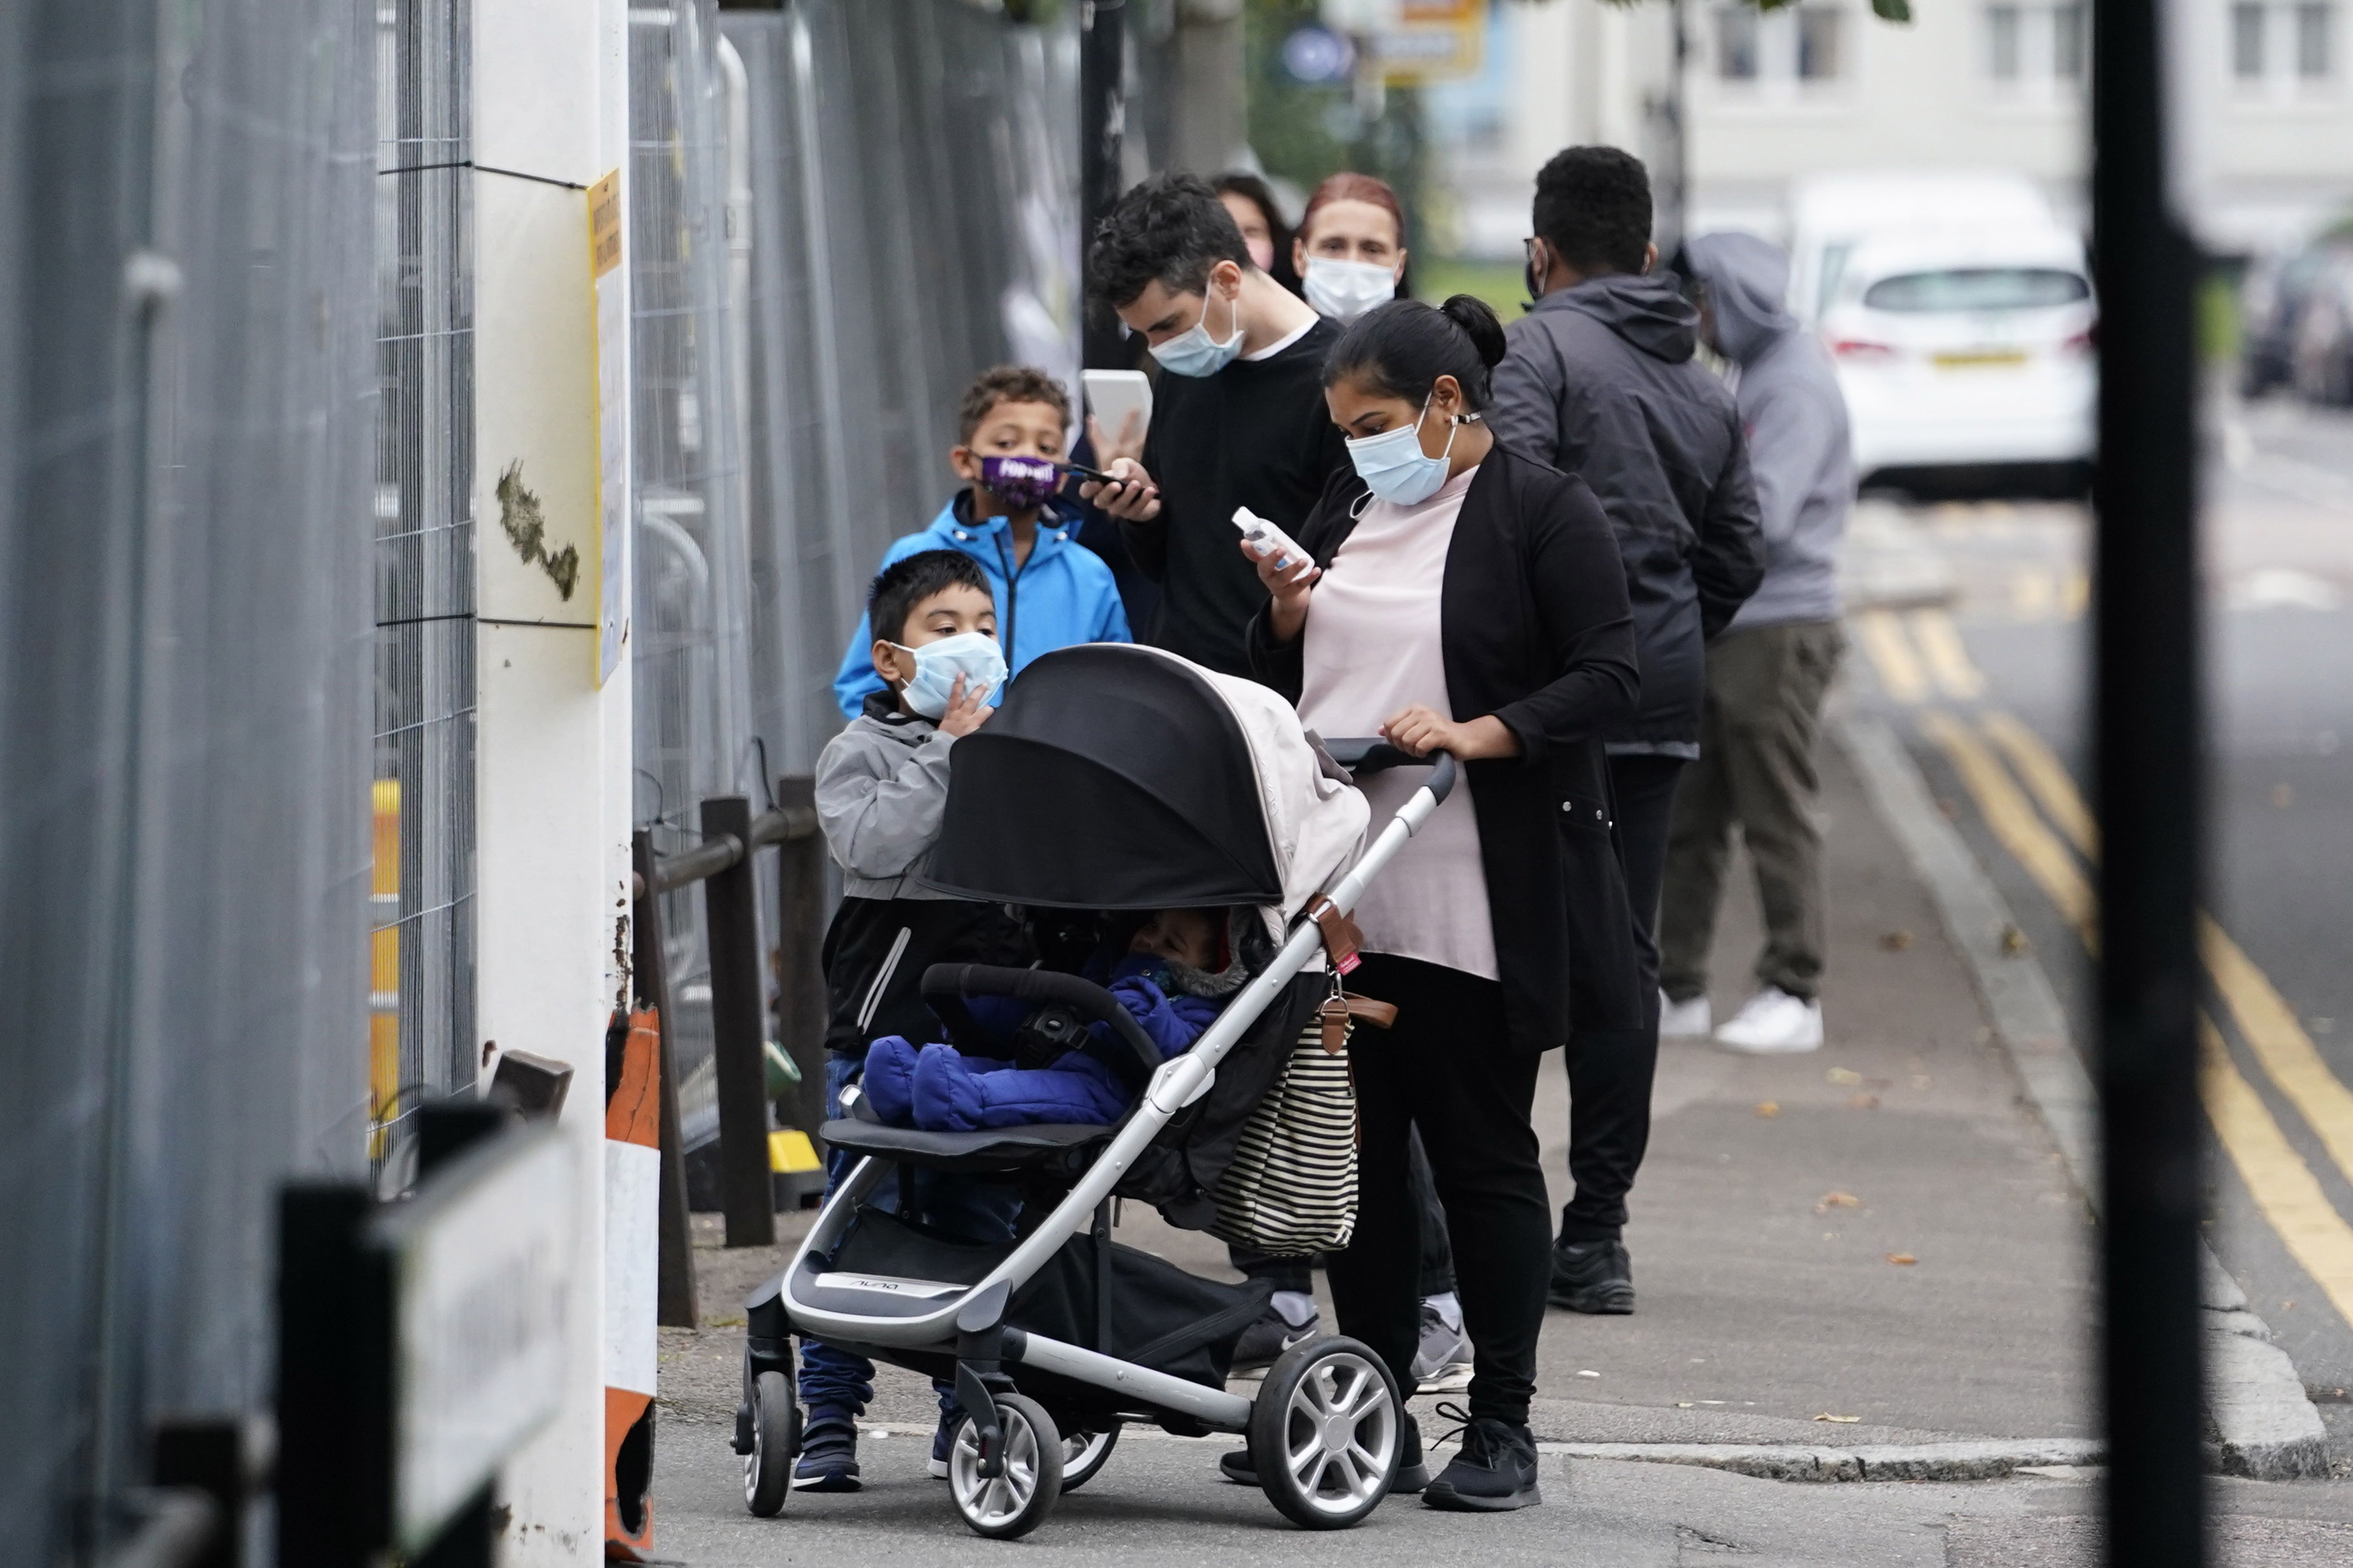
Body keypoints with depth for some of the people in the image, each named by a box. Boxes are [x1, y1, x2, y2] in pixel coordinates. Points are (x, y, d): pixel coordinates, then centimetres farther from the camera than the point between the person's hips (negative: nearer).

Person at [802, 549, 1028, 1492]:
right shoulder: (859, 753, 1)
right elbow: (876, 847, -17)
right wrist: (946, 749, -14)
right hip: (883, 1026, -3)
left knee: (981, 1229, 8)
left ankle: (971, 1415, 18)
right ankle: (828, 1423, 3)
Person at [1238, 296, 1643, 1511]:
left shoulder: (1546, 514, -5)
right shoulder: (1348, 509, 16)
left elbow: (1608, 679, -12)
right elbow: (1281, 679, 23)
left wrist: (1478, 736, -23)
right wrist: (1284, 619, 2)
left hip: (1472, 907, -7)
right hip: (1338, 895, 7)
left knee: (1480, 1151, 0)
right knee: (1356, 1150, 8)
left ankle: (1501, 1430, 7)